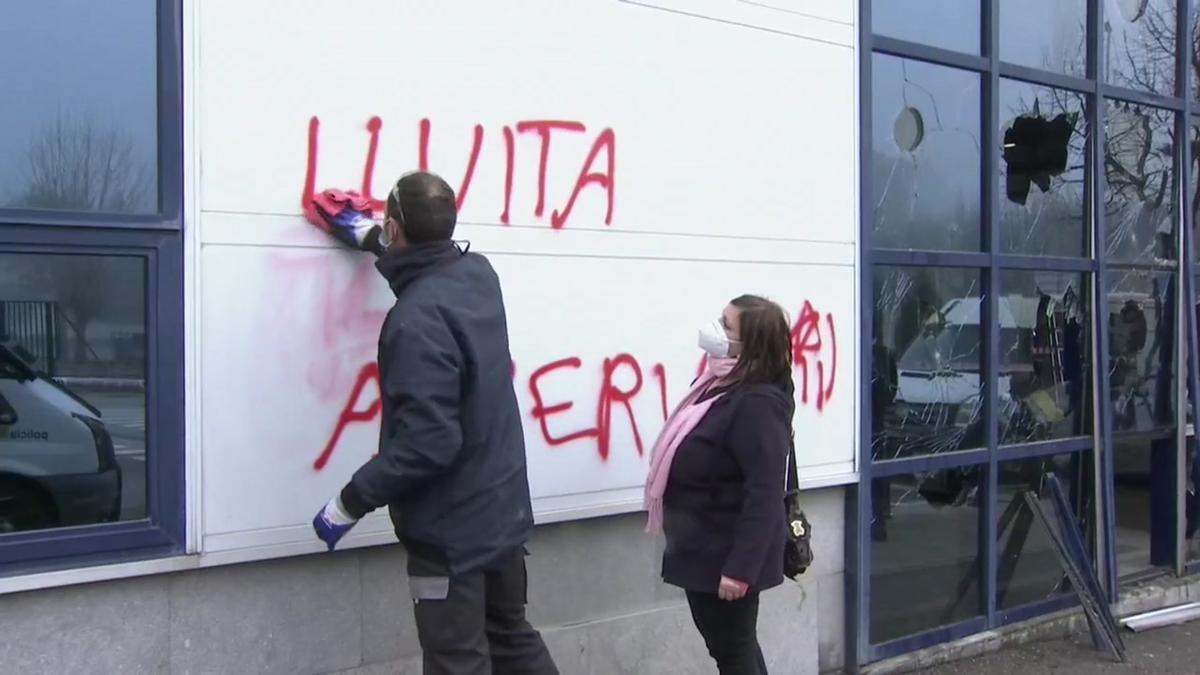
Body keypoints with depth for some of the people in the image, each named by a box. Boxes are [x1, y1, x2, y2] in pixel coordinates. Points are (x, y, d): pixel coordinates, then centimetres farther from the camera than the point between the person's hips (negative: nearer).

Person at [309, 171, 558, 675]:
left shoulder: (418, 319, -25)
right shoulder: (478, 273, 0)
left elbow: (426, 442, -28)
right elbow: (432, 255, 27)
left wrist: (351, 502, -18)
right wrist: (369, 237, 39)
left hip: (450, 528, -9)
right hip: (502, 508, 9)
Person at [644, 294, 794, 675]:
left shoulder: (758, 404, -24)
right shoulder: (722, 386, 9)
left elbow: (764, 493, -28)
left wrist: (741, 566, -30)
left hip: (725, 557, -10)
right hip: (706, 550, 10)